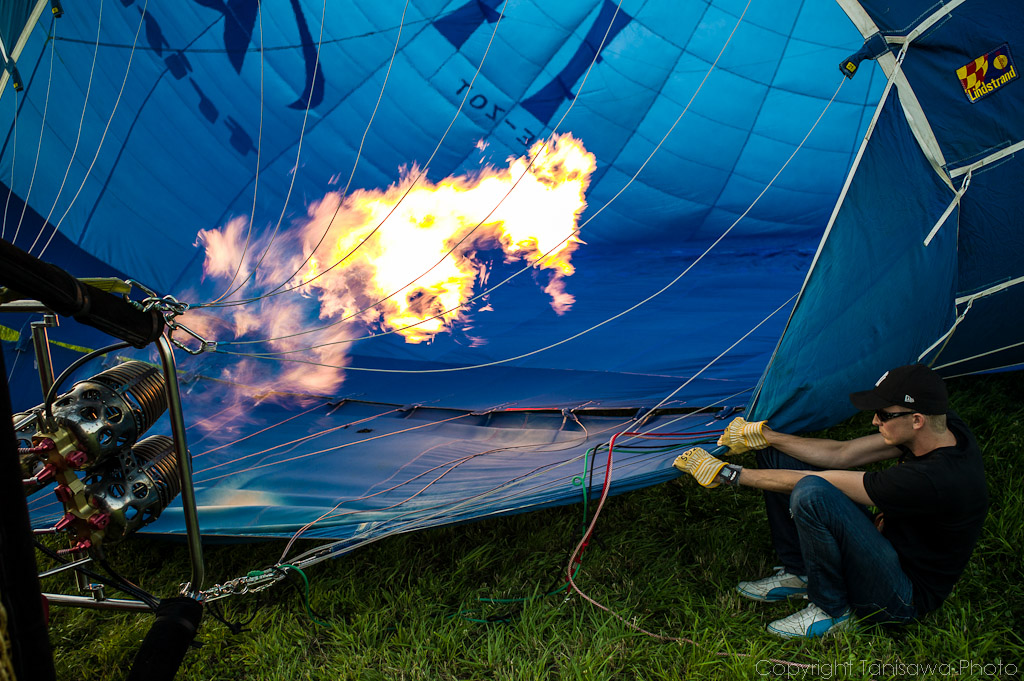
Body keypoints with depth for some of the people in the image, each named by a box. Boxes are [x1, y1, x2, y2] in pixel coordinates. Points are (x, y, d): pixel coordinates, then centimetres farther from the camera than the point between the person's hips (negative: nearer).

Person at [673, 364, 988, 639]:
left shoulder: (933, 479, -35)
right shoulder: (941, 426, -9)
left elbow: (815, 482, -30)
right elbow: (841, 454, -2)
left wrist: (730, 474, -22)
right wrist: (761, 434, -4)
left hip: (904, 600, -8)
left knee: (811, 493, -36)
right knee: (776, 454, -2)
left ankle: (832, 609, -11)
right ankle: (799, 575, 11)